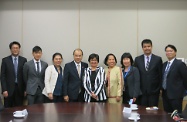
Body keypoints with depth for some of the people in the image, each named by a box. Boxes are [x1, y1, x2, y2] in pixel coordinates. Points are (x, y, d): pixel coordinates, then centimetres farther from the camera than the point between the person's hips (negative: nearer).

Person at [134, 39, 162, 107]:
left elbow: (161, 75, 3)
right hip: (141, 91, 1)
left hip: (154, 91, -1)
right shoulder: (137, 59, 6)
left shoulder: (158, 59, 1)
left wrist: (160, 88, 0)